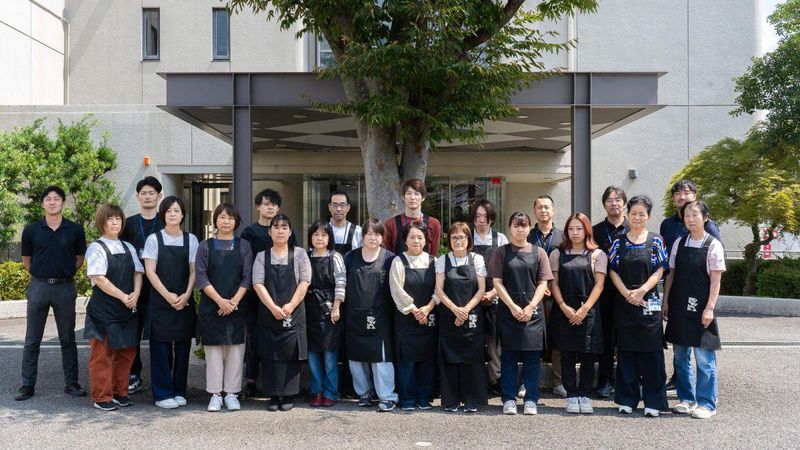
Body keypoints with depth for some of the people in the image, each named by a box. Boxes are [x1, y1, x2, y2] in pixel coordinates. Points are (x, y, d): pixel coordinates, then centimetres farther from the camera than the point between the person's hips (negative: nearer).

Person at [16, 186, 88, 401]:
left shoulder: (75, 230, 0)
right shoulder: (31, 230, 1)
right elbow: (27, 261, 11)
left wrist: (65, 273, 2)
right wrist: (41, 275, 6)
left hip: (65, 288, 0)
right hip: (38, 287, 0)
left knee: (68, 339, 8)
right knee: (32, 340, 7)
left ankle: (71, 383, 16)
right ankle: (27, 385, 16)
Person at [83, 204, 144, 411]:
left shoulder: (128, 247, 13)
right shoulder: (96, 248, -6)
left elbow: (138, 273, 9)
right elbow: (99, 279, -14)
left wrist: (135, 294, -9)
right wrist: (123, 296, -15)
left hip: (128, 309, 6)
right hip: (104, 309, -6)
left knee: (126, 352, 11)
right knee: (102, 354, 1)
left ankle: (120, 392, 23)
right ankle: (102, 397, 11)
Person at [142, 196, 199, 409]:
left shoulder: (191, 239, 6)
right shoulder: (154, 239, 0)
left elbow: (193, 271, 3)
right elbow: (150, 272, -5)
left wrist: (186, 296, -10)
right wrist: (168, 295, -13)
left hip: (185, 301, 2)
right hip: (160, 301, -2)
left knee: (183, 346, 6)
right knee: (161, 347, 0)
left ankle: (179, 391, 18)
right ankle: (163, 394, 9)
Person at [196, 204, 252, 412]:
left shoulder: (243, 246, 5)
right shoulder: (205, 246, 4)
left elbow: (247, 278, 0)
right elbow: (201, 277, -3)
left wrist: (234, 301, -11)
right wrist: (220, 300, -13)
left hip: (237, 306, 1)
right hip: (211, 306, 0)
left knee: (235, 350, 3)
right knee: (213, 350, 3)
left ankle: (231, 394, 12)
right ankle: (215, 395, 12)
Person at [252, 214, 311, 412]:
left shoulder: (299, 254, 4)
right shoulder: (262, 256, 6)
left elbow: (305, 282, -2)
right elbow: (258, 284, -3)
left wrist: (290, 305, -11)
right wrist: (273, 308, -13)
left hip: (293, 314, -1)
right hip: (268, 313, 1)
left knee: (291, 355, 0)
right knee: (270, 355, 3)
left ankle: (288, 396, 10)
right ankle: (273, 396, 12)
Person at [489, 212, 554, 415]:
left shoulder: (538, 252, 7)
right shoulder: (502, 252, 5)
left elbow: (543, 283, 3)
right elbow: (497, 282, 0)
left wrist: (531, 307, -9)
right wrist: (513, 306, -10)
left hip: (533, 312, 1)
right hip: (508, 310, 0)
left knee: (532, 357, 3)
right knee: (508, 356, 3)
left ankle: (531, 400, 12)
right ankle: (509, 400, 11)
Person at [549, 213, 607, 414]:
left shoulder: (597, 254, 5)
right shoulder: (558, 254, 9)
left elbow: (599, 284, -1)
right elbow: (553, 283, 5)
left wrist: (584, 309, -10)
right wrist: (564, 307, -8)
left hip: (588, 312, -1)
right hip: (563, 312, 1)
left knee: (587, 356, 2)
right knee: (567, 356, 4)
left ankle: (584, 395, 13)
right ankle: (571, 396, 12)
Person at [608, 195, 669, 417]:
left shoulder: (656, 241, 3)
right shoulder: (619, 243, 6)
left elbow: (659, 272, -2)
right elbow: (613, 271, 2)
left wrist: (641, 291, -14)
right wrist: (627, 293, -11)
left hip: (648, 303, -1)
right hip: (624, 303, 2)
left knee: (651, 354, 0)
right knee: (626, 353, 7)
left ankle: (653, 401, 10)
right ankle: (627, 400, 17)